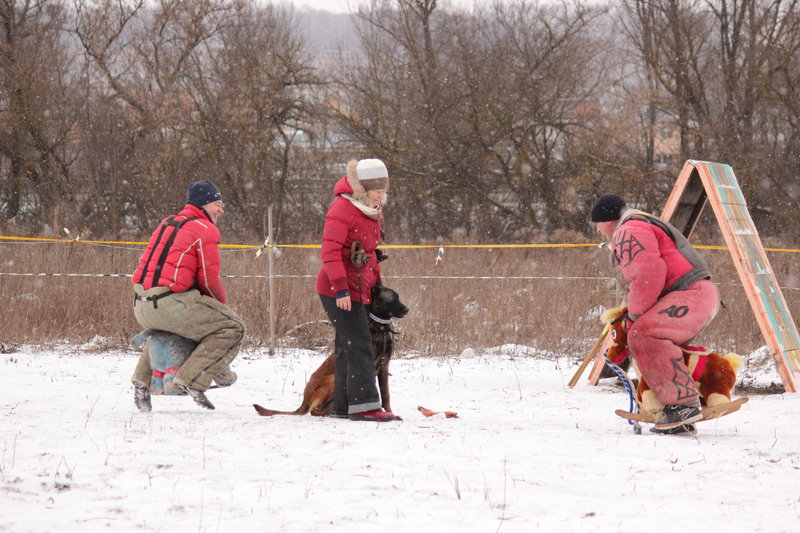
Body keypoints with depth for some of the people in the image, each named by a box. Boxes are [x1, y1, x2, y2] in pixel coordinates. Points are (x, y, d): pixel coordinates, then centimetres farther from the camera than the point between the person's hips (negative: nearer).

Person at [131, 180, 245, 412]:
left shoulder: (168, 224, 22)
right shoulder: (206, 230, -3)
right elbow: (209, 279, -7)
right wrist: (221, 302, 15)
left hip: (140, 304, 8)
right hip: (170, 304, -8)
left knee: (162, 327, 41)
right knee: (232, 328, -1)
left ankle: (143, 379, 24)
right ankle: (192, 380, -13)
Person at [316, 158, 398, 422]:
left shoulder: (371, 211, 14)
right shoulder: (343, 208, -16)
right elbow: (330, 251, -22)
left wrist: (377, 282, 21)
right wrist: (341, 288, -25)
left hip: (357, 289, 9)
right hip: (338, 291, -9)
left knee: (347, 347, 11)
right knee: (359, 346, -13)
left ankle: (343, 405, 16)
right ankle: (364, 405, -14)